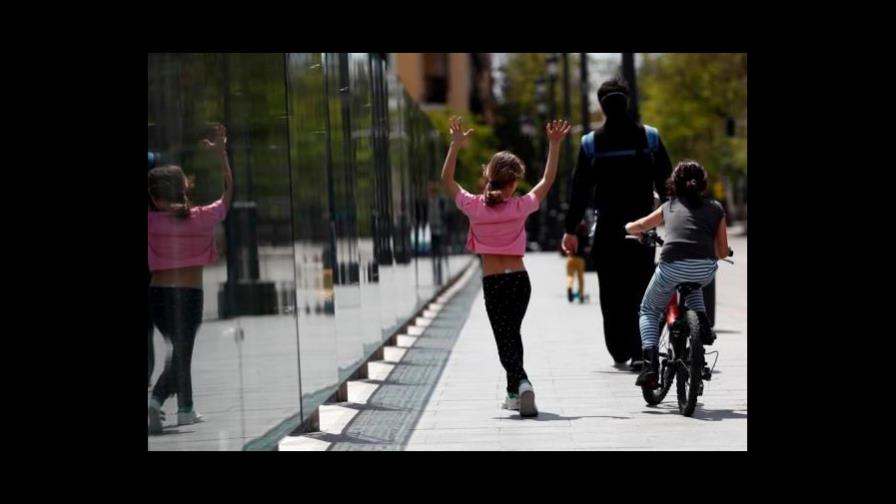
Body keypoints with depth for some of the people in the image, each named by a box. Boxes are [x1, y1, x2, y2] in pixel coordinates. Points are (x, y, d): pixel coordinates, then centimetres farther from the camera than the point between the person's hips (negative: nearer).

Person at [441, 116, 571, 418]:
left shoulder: (474, 206, -8)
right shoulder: (521, 207, -7)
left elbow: (447, 180, 7)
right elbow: (548, 180, 6)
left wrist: (455, 145, 9)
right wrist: (554, 145, 10)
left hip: (492, 282, -2)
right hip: (519, 278, 2)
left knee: (505, 339, -3)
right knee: (512, 334, 19)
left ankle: (521, 383, -27)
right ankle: (515, 393, 26)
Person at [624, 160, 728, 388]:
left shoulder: (670, 206, 24)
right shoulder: (715, 208, 23)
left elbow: (634, 227, 35)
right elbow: (723, 252, 23)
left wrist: (629, 228, 58)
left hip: (672, 267, -1)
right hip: (705, 270, 1)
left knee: (649, 311, 23)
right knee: (692, 286, 39)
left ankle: (651, 360, 2)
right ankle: (702, 320, 13)